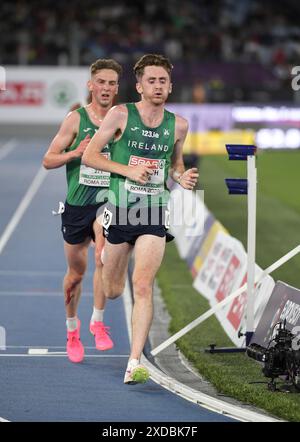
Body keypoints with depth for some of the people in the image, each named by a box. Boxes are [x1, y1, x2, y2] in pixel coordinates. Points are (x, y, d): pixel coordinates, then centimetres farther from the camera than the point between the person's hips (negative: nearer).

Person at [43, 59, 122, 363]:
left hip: (107, 201, 0)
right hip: (77, 204, 0)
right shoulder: (76, 119, -3)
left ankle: (98, 321, -13)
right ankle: (72, 327, 33)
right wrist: (75, 153, -19)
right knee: (76, 272, 10)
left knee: (103, 254, -27)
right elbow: (48, 160, -2)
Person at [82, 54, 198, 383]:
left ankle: (134, 363, -15)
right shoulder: (120, 115, -6)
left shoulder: (178, 125, 4)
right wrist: (128, 170, -16)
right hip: (119, 209, -1)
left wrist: (181, 177, 0)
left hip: (154, 213, 1)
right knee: (112, 291, 11)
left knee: (143, 286, -14)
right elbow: (88, 156, -4)